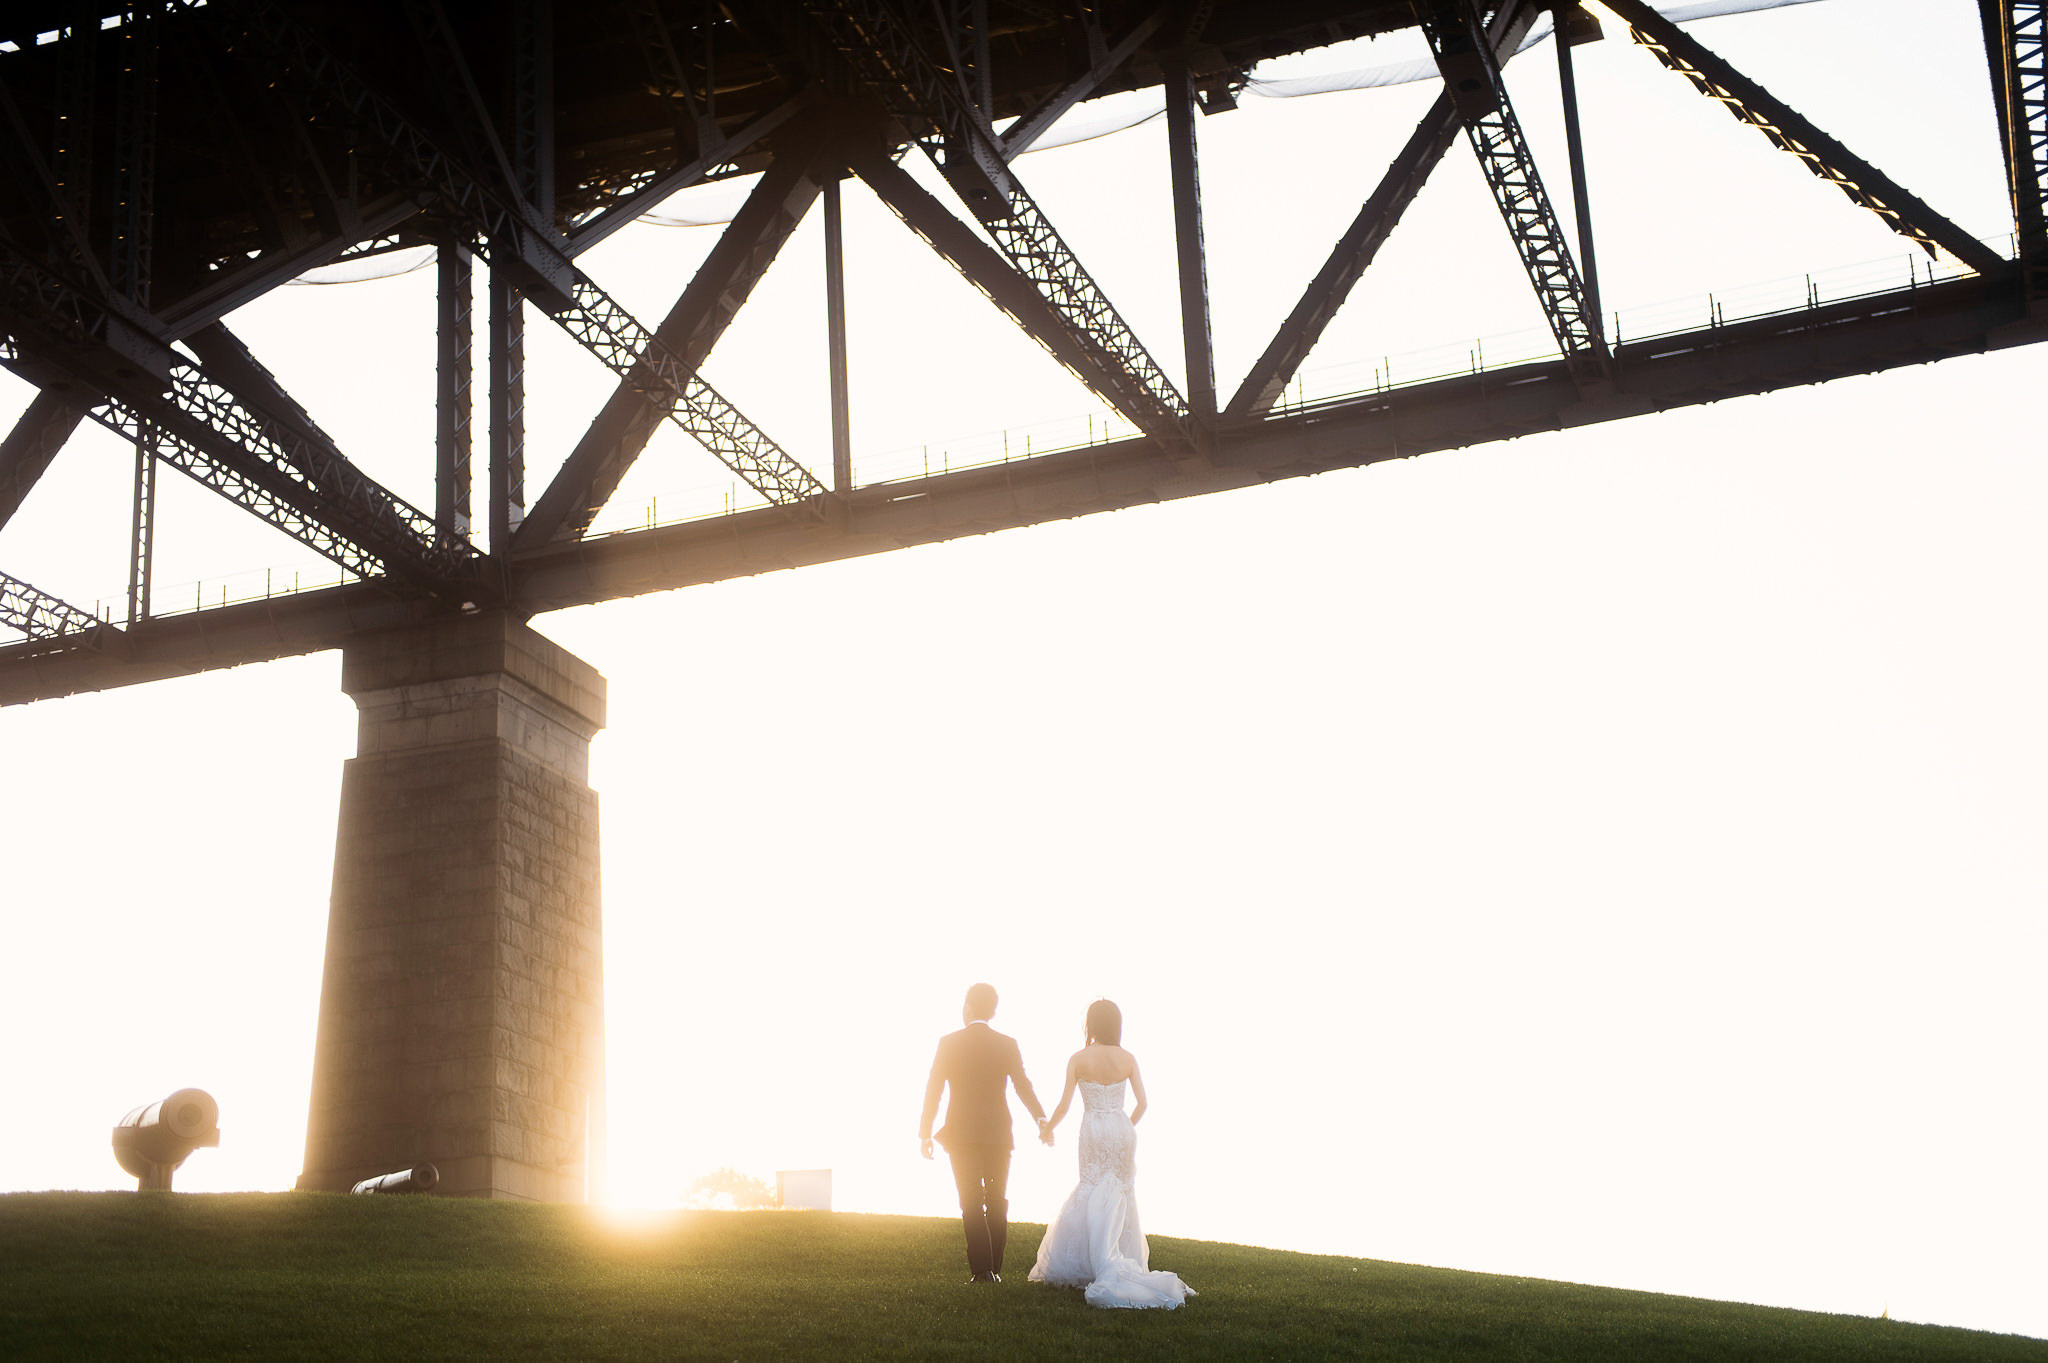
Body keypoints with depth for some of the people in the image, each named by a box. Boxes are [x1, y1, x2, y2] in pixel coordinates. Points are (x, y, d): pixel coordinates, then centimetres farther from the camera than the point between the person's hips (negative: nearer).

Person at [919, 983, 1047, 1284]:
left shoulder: (949, 1043, -2)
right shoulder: (1007, 1044, 1)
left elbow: (933, 1089, -1)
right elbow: (1023, 1087, -3)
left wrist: (925, 1134, 4)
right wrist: (1042, 1121, 4)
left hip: (961, 1134, -2)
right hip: (998, 1134, 2)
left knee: (972, 1204, -1)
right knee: (997, 1203, 12)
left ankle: (982, 1271, -12)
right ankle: (994, 1270, 11)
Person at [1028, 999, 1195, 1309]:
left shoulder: (1079, 1059, -8)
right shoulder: (1127, 1059, 0)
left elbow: (1064, 1104, -8)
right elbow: (1142, 1103, 2)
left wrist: (1047, 1128, 10)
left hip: (1094, 1131, -2)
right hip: (1122, 1130, 2)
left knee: (1096, 1200, 3)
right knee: (1120, 1196, 10)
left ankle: (1108, 1269, -4)